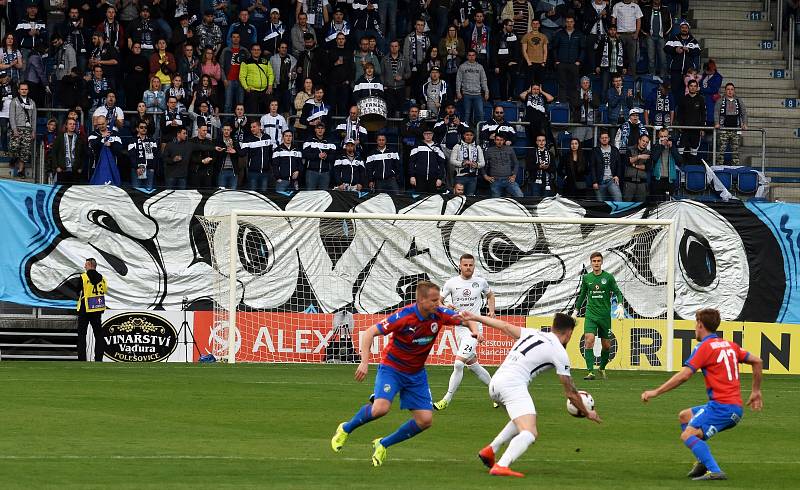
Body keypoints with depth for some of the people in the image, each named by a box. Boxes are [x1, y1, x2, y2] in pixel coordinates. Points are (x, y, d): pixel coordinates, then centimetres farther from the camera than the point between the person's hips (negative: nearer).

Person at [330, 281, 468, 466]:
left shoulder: (439, 315, -12)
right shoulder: (404, 316, -26)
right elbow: (369, 333, -23)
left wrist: (475, 331, -20)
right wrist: (364, 362, -32)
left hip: (416, 374, 5)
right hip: (391, 368, -5)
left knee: (425, 419, -5)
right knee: (381, 408, -27)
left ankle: (383, 444, 14)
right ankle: (346, 429, 3)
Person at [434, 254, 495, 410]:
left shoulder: (480, 282, 0)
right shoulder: (452, 283, 0)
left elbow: (489, 295, 22)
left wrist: (491, 310, 6)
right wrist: (445, 307, -16)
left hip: (474, 328, -4)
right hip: (458, 326, 4)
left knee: (459, 363, -15)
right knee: (472, 364, 14)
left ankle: (447, 400, -9)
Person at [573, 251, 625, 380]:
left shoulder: (608, 277, 0)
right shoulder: (586, 278, 7)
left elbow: (617, 292, 2)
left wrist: (620, 305, -14)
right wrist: (576, 310, 20)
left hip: (605, 315, 0)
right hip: (590, 315, 0)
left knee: (606, 345, 6)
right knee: (589, 340, -18)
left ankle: (602, 368, 31)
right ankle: (590, 372, -19)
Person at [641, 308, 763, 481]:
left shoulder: (704, 347, -7)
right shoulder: (729, 345, 16)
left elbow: (683, 376, -14)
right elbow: (757, 361, 19)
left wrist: (656, 392, -9)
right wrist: (756, 392, 27)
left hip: (721, 406, -9)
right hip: (736, 408, 9)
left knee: (687, 435, -17)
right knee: (684, 416, 23)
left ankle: (715, 471, -31)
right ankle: (703, 461, 14)